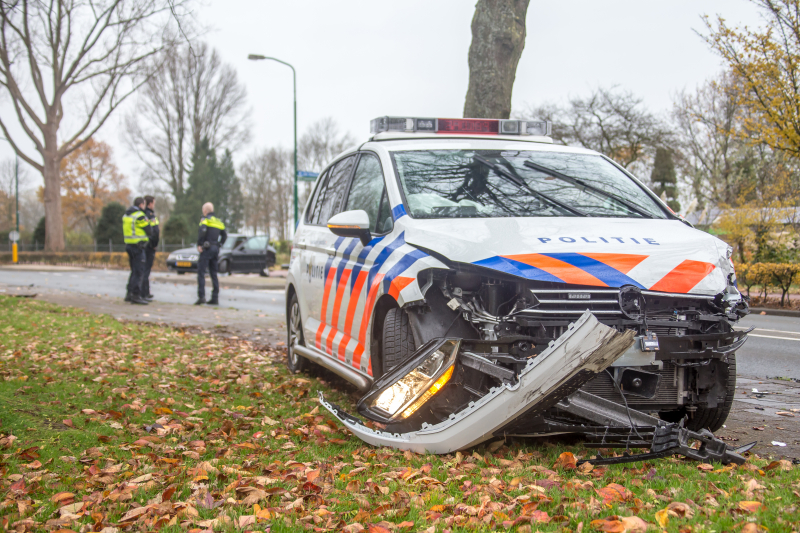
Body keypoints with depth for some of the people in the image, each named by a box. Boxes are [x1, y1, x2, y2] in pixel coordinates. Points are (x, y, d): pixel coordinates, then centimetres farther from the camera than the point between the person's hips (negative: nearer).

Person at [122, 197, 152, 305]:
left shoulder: (126, 215, 15)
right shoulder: (140, 215, -13)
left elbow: (126, 231, 17)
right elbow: (148, 230, -9)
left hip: (128, 244, 9)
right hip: (138, 246, -9)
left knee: (134, 271, 17)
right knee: (138, 271, -6)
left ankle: (129, 294, 19)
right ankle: (136, 295, -8)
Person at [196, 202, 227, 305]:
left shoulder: (205, 219, -5)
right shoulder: (218, 221, 17)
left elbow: (202, 231, -22)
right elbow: (224, 234, 16)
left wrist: (199, 244, -16)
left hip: (206, 248, -7)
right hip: (215, 249, 7)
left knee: (201, 273, -6)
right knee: (214, 274, 10)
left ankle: (201, 296, -15)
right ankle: (215, 298, 8)